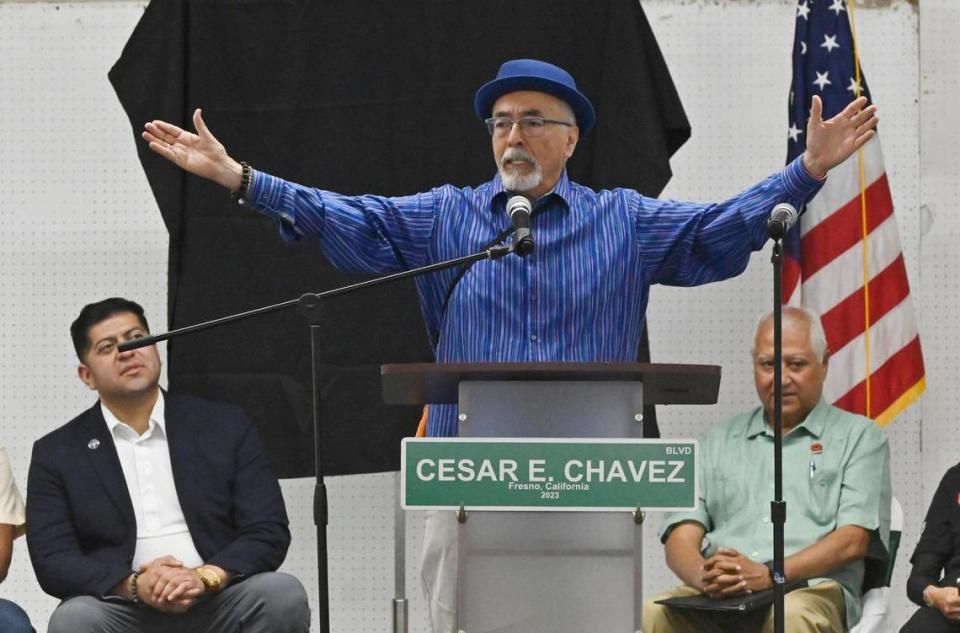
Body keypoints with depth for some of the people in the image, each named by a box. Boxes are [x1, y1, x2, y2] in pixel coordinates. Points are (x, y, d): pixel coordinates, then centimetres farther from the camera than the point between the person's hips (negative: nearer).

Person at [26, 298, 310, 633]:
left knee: (283, 594, -28)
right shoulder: (57, 454, 9)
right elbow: (52, 561, -1)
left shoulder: (225, 428, 10)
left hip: (217, 603, 1)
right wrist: (134, 586, -19)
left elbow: (269, 533, 3)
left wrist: (206, 577, -17)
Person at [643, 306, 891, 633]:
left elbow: (853, 540, 0)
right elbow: (682, 536, 13)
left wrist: (769, 575, -17)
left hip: (811, 592, -2)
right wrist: (704, 575, -13)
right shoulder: (718, 442, 24)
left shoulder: (858, 437, 14)